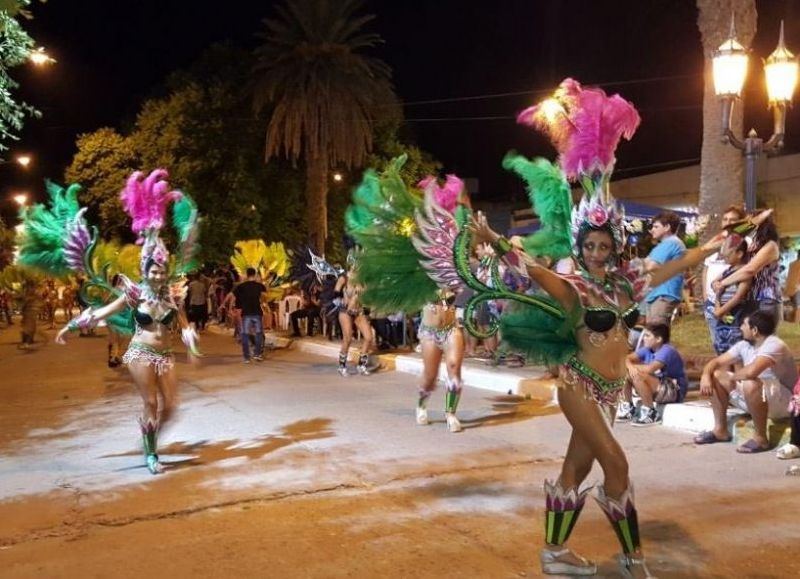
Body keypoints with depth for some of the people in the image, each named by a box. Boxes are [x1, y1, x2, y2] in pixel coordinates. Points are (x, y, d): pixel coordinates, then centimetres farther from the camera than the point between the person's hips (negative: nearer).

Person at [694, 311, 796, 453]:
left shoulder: (774, 345, -25)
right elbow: (716, 362, 6)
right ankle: (720, 430, 6)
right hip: (756, 399, 9)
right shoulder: (744, 345, 2)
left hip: (783, 402, -9)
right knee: (716, 375, 2)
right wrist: (705, 376, -17)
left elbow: (751, 371, -41)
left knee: (750, 384, -38)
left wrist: (733, 377, -19)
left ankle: (760, 438, -21)